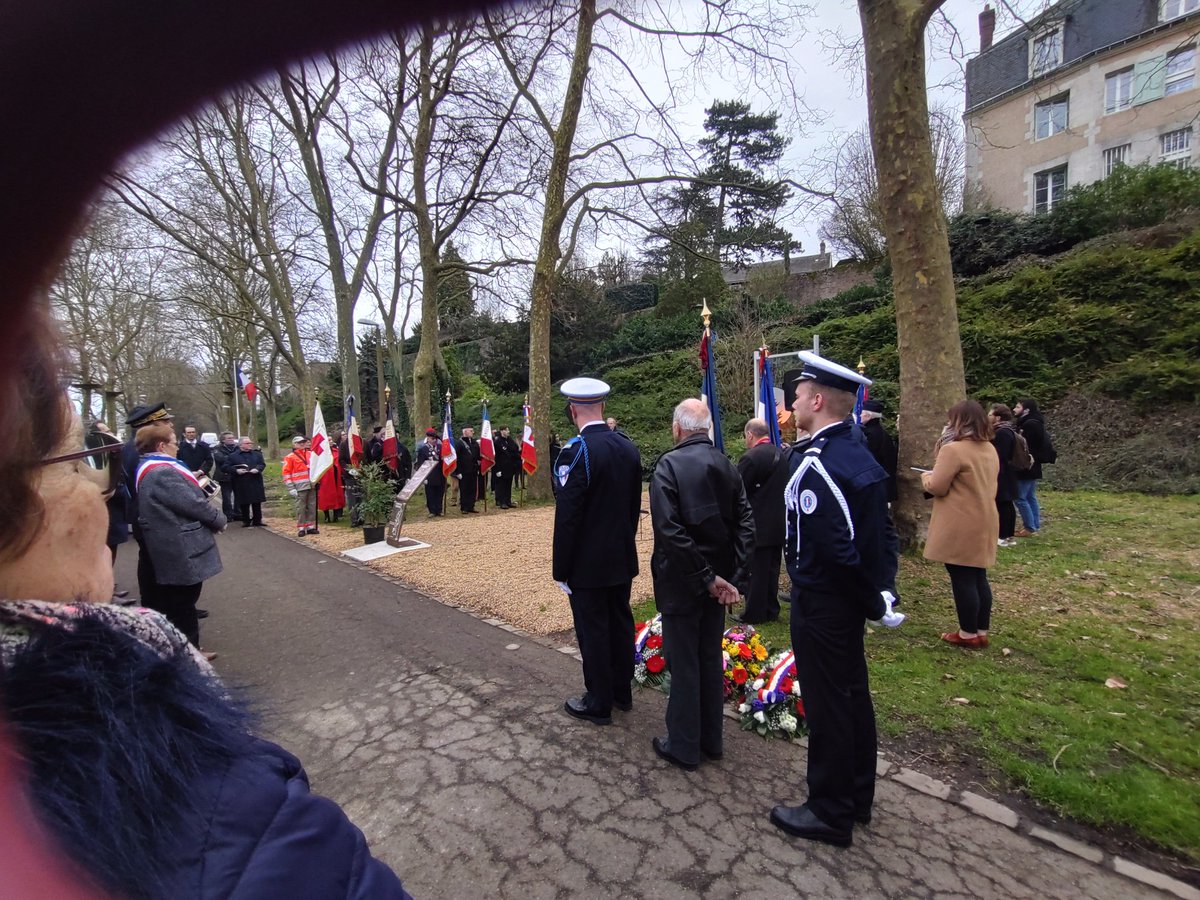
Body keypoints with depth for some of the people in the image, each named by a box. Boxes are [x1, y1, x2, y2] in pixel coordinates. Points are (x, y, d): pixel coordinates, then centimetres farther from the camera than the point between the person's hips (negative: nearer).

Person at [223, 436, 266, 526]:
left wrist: (257, 469, -14)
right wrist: (236, 470, -15)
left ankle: (257, 520, 13)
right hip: (241, 484, -1)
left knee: (257, 502, 3)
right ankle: (246, 521, 14)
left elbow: (262, 464, 7)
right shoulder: (232, 456, 5)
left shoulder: (257, 454, 12)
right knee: (244, 503, 3)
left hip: (255, 482, 2)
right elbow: (226, 467, 1)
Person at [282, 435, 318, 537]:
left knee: (312, 506, 6)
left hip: (312, 485, 4)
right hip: (300, 487, -4)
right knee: (301, 507, -3)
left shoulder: (311, 454, 12)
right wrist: (291, 488, -9)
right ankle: (301, 528, 4)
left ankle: (311, 526, 14)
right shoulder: (290, 457, 0)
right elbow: (286, 473, -3)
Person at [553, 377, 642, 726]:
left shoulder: (576, 451, -20)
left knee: (593, 632, 7)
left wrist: (561, 569, -10)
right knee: (620, 623, 18)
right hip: (623, 559, 7)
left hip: (587, 564, -7)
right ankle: (622, 691, 35)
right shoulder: (628, 446, 2)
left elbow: (567, 517, -19)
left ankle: (599, 704, 22)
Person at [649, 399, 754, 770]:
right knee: (711, 658, 19)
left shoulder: (669, 464, -17)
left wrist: (706, 577, -17)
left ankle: (683, 747, 23)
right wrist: (734, 575, -5)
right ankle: (711, 739, 34)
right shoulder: (726, 465, 0)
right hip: (718, 578, 6)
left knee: (683, 664, 8)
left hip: (681, 582, -6)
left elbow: (670, 530, -24)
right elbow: (745, 523, -3)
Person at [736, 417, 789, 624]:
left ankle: (754, 613, 12)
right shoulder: (782, 454, 6)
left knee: (755, 571, 3)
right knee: (771, 568, 17)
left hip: (758, 526, -8)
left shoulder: (750, 457, -19)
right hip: (779, 523, 8)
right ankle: (771, 610, 27)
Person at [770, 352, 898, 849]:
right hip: (852, 601, 9)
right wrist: (881, 588, 10)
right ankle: (857, 796, 39)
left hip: (821, 602, -9)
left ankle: (830, 814, 23)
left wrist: (871, 599, -13)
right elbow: (881, 531, 9)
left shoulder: (812, 464, -24)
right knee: (852, 694, 20)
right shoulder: (859, 453, 6)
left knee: (825, 703, 5)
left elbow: (833, 545, -26)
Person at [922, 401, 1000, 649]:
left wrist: (926, 476, 3)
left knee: (962, 579, 0)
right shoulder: (990, 449, 11)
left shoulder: (953, 449, -18)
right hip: (984, 523, 9)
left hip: (960, 526, -9)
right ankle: (981, 632, 23)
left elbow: (937, 487, -17)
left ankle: (968, 635, 9)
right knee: (978, 577, 14)